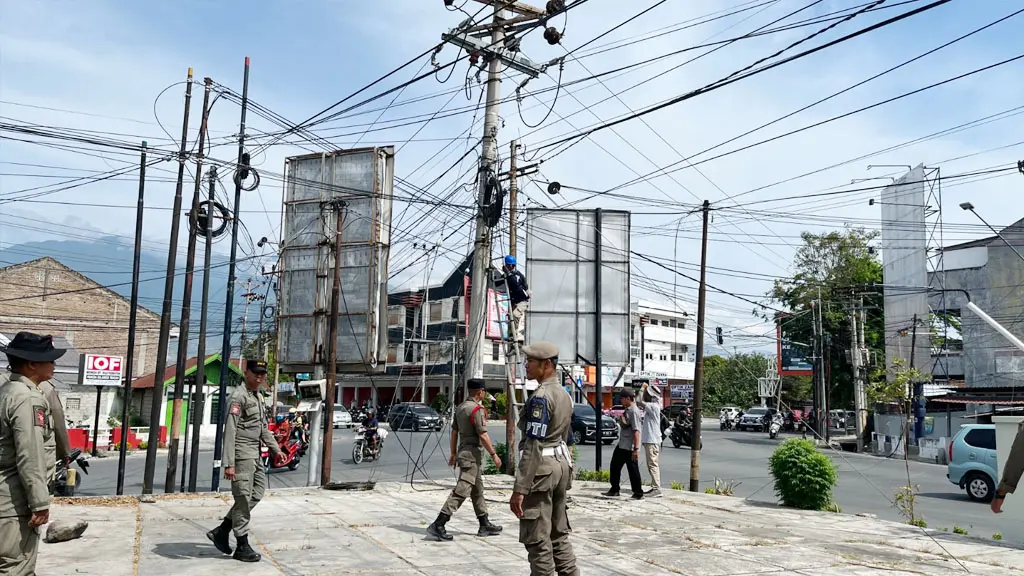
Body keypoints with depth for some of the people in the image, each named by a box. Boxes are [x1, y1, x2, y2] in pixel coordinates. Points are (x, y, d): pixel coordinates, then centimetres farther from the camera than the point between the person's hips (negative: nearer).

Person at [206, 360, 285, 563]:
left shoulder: (259, 397, 16)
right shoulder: (239, 396, -13)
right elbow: (229, 431, -19)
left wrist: (276, 450, 18)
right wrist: (229, 463, -24)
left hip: (254, 454, 9)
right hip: (241, 454, -9)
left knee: (258, 491, 13)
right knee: (243, 499, -3)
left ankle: (221, 531, 20)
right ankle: (242, 546, 8)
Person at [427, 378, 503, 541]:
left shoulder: (460, 407, 12)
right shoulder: (477, 409, -16)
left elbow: (454, 432, 16)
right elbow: (483, 435, -18)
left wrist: (453, 453, 21)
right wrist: (494, 454, -11)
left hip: (463, 452, 10)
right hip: (472, 454, -10)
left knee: (478, 491, 16)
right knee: (461, 491, -10)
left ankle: (485, 525, 24)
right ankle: (438, 525, -12)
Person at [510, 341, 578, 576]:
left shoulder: (541, 397, -17)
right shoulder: (564, 394, 12)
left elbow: (533, 446, -22)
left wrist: (519, 488, -22)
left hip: (541, 468, -10)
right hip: (562, 464, 10)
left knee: (537, 539, -1)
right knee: (559, 534, 16)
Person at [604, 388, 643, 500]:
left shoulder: (634, 411, -18)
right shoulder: (626, 410, 10)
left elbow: (636, 431, -23)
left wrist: (636, 448, -25)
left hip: (630, 447, -10)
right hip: (621, 445, 10)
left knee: (633, 470, 0)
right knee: (614, 467, 15)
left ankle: (638, 494, 11)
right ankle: (614, 490, 26)